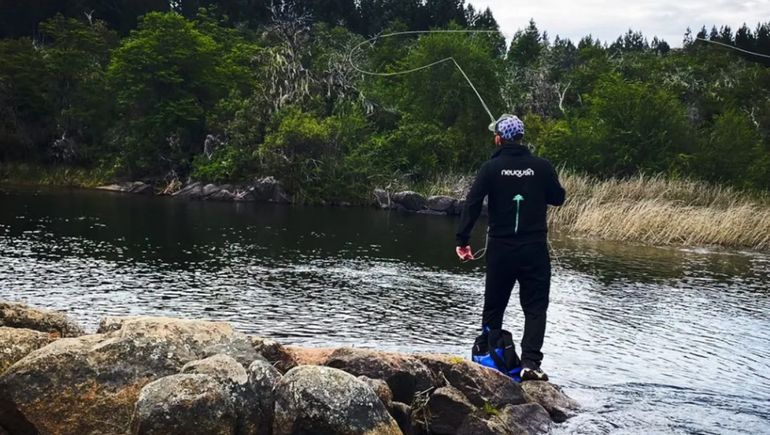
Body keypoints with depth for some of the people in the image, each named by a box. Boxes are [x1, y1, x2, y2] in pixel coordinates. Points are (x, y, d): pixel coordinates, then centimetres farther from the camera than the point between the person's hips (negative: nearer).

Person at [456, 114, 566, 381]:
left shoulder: (491, 168, -4)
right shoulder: (542, 166, -2)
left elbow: (472, 204, -12)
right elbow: (558, 198, 10)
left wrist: (462, 240, -9)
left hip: (500, 249, 1)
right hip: (535, 249, 0)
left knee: (494, 307, 14)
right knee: (535, 307, 4)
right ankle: (530, 363, -10)